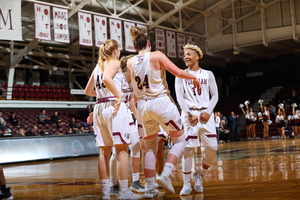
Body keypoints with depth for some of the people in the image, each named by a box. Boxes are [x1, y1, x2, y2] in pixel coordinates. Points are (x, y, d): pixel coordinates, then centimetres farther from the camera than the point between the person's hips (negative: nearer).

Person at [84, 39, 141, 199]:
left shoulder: (98, 66, 19)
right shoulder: (114, 62, -1)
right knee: (121, 149, -5)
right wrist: (119, 96, -19)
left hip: (99, 107, 7)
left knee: (104, 151, 7)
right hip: (113, 106, -7)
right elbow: (106, 79, -23)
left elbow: (88, 91, 23)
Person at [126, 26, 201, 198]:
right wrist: (194, 77, 5)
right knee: (180, 140, 9)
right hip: (161, 102, -5)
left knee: (151, 147, 16)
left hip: (143, 105, 5)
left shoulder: (130, 62, 5)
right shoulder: (156, 56, -6)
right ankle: (165, 175, -11)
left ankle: (150, 188, 10)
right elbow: (178, 72, -10)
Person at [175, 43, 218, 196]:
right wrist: (189, 114, -11)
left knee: (212, 147, -6)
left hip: (206, 114, 2)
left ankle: (199, 175, 16)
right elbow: (179, 97, 0)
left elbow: (215, 95, 7)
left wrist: (208, 111, -8)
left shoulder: (208, 74, 11)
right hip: (189, 113, -2)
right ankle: (187, 183, -3)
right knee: (189, 148, -10)